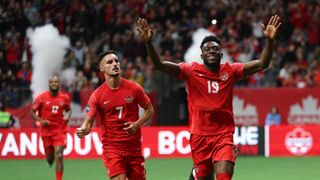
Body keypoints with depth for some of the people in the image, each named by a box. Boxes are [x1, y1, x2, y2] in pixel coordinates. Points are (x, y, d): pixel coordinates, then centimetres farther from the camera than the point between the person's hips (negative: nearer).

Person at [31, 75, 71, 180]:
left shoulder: (65, 98, 0)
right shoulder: (41, 98, -5)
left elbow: (68, 110, 17)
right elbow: (33, 112, 2)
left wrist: (67, 116, -5)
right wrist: (41, 121, -15)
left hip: (60, 130, -1)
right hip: (46, 131, 1)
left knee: (59, 156, -18)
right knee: (50, 158, 12)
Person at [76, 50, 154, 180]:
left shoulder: (134, 88, -2)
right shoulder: (97, 95, -6)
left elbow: (149, 110, 8)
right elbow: (89, 121, -6)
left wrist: (137, 124, -9)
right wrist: (83, 130, -29)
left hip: (134, 147, 2)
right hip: (112, 148, -2)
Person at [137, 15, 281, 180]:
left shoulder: (230, 71, 2)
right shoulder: (191, 71, -1)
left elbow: (261, 64, -5)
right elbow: (159, 65, -10)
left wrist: (269, 41, -20)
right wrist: (148, 43, -26)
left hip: (224, 135, 0)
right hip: (199, 135, 0)